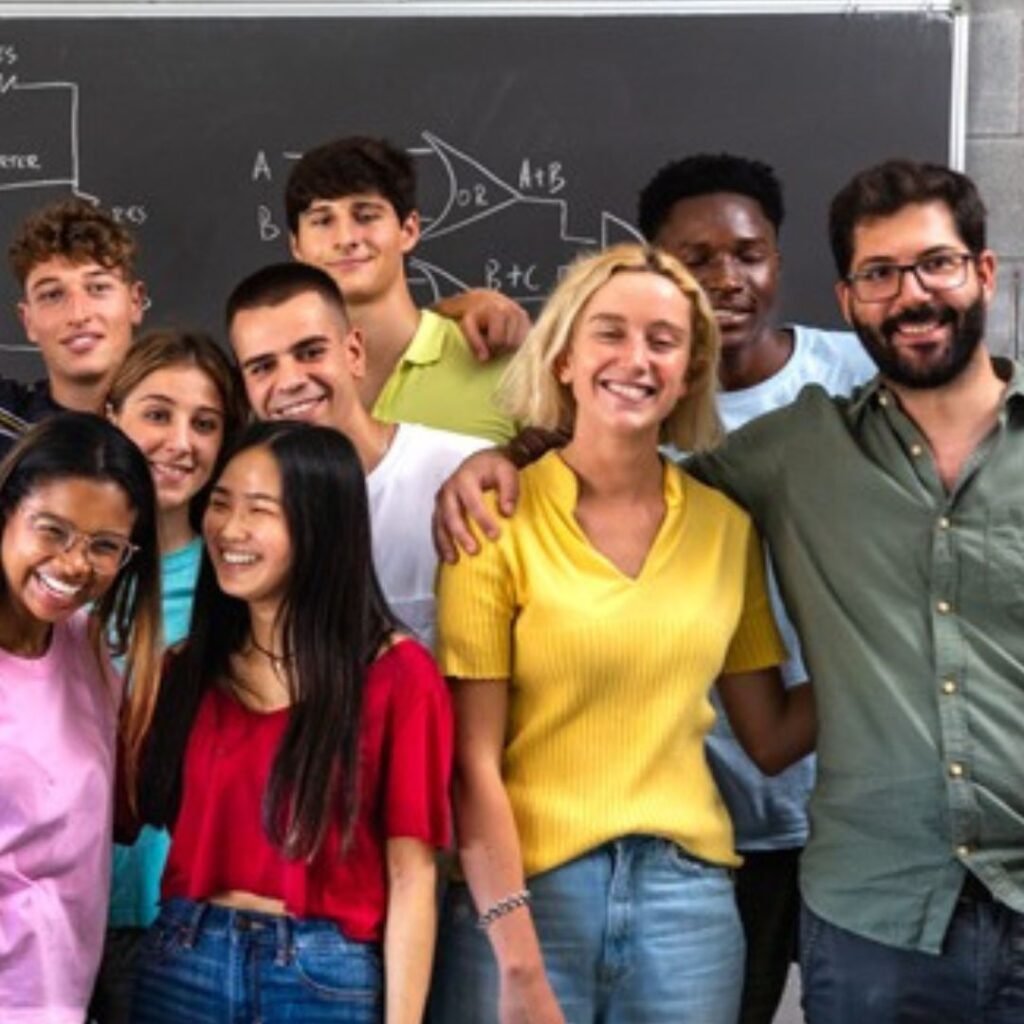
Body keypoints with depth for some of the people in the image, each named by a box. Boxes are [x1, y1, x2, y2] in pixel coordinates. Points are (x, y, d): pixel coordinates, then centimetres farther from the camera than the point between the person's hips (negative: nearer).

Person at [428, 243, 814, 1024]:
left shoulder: (727, 526, 5)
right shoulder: (499, 517, -6)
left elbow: (770, 738, 9)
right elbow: (472, 761, -8)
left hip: (687, 896, 3)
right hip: (524, 892, -3)